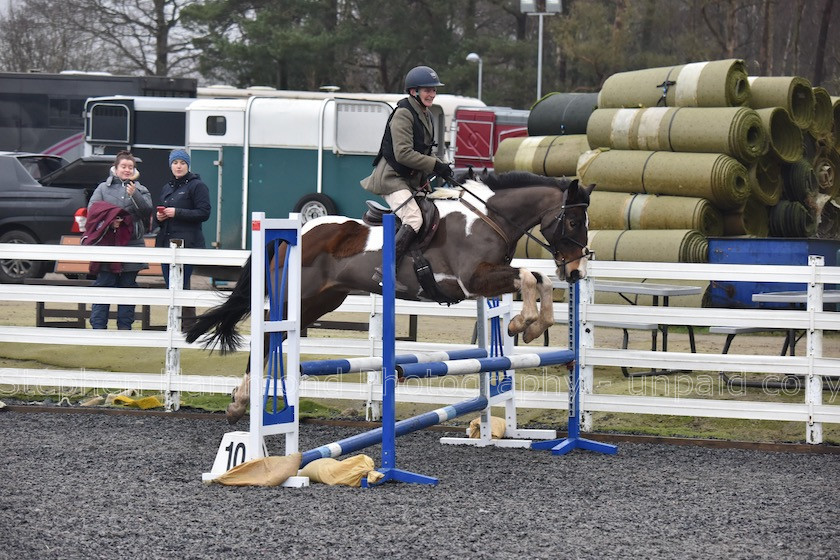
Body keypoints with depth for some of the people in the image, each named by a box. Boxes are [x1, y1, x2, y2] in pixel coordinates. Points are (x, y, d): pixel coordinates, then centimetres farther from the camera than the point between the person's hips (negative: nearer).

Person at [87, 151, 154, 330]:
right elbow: (92, 209, -3)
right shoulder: (103, 188, 9)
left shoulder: (141, 190, 14)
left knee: (128, 287, 6)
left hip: (132, 246, 2)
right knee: (103, 286, -5)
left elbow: (147, 209, -3)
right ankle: (98, 326, -3)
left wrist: (134, 194, -19)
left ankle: (125, 327, 11)